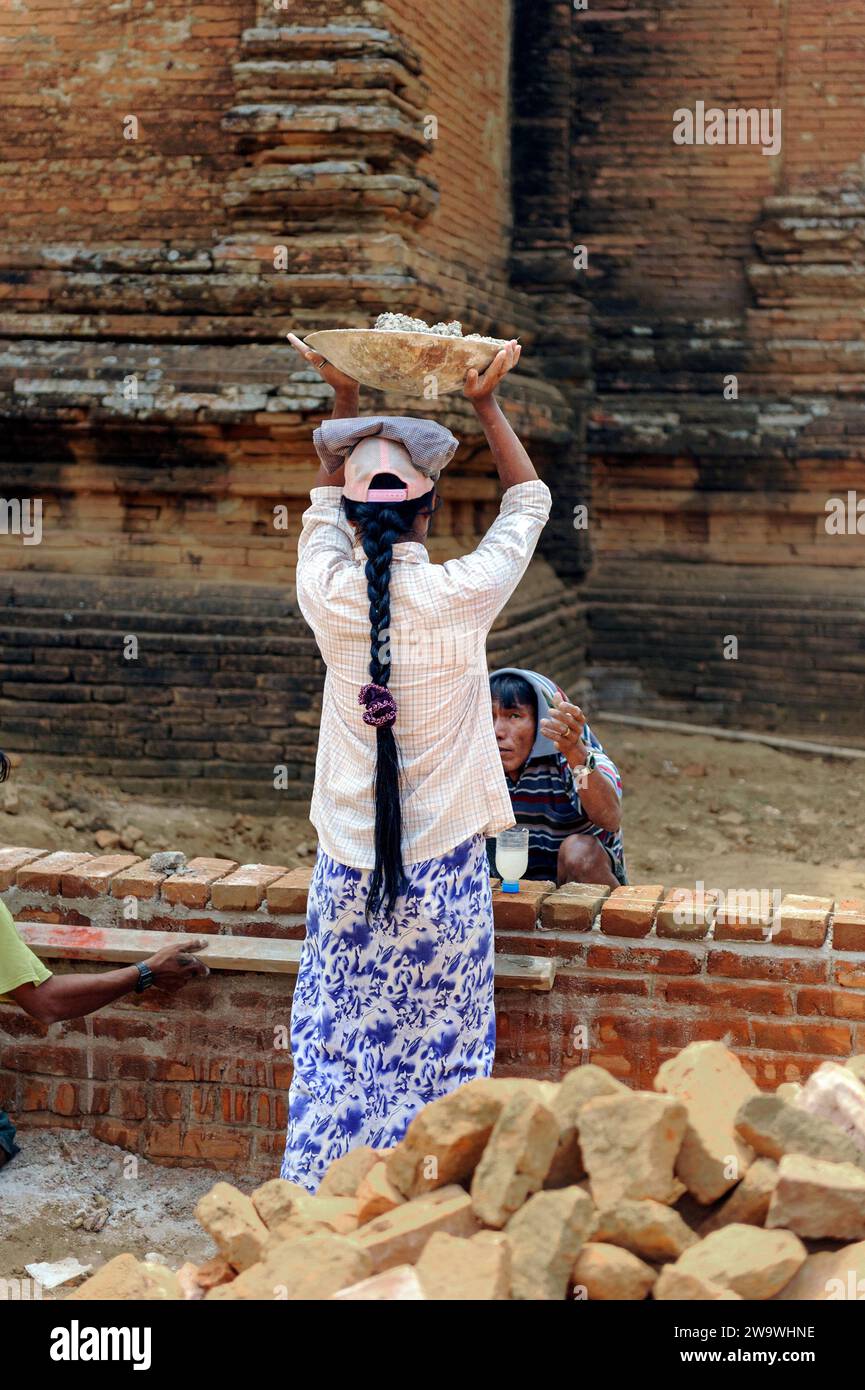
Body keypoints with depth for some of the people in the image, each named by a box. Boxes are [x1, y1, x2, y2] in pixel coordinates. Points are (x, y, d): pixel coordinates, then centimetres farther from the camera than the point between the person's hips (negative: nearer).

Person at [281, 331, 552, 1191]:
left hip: (347, 869, 2)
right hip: (442, 871, -2)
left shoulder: (330, 595, -6)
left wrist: (344, 400, 21)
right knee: (433, 1059, 7)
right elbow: (527, 503, 7)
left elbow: (325, 504, 16)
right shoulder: (460, 595, -12)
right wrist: (486, 404, 13)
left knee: (334, 1052, 13)